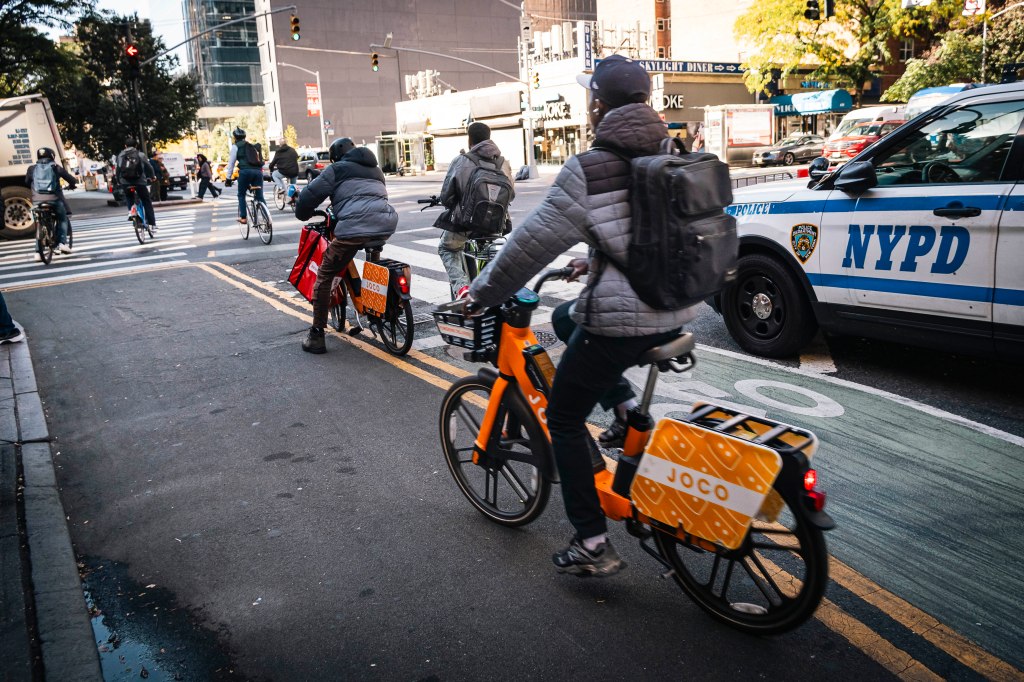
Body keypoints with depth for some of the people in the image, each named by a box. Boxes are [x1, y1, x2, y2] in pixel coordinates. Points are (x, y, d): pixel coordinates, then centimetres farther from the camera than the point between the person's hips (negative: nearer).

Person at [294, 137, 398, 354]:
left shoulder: (338, 169, 13)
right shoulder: (375, 169, 32)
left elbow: (310, 195, 5)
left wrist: (303, 213, 26)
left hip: (355, 226, -6)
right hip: (386, 225, 6)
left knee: (324, 276, 7)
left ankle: (316, 336, 3)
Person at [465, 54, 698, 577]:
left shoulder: (589, 170, -15)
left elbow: (533, 243, -14)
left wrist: (482, 293, -2)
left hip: (619, 319, -8)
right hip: (673, 313, 8)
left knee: (564, 420, 8)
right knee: (569, 323, 33)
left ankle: (593, 546, 9)